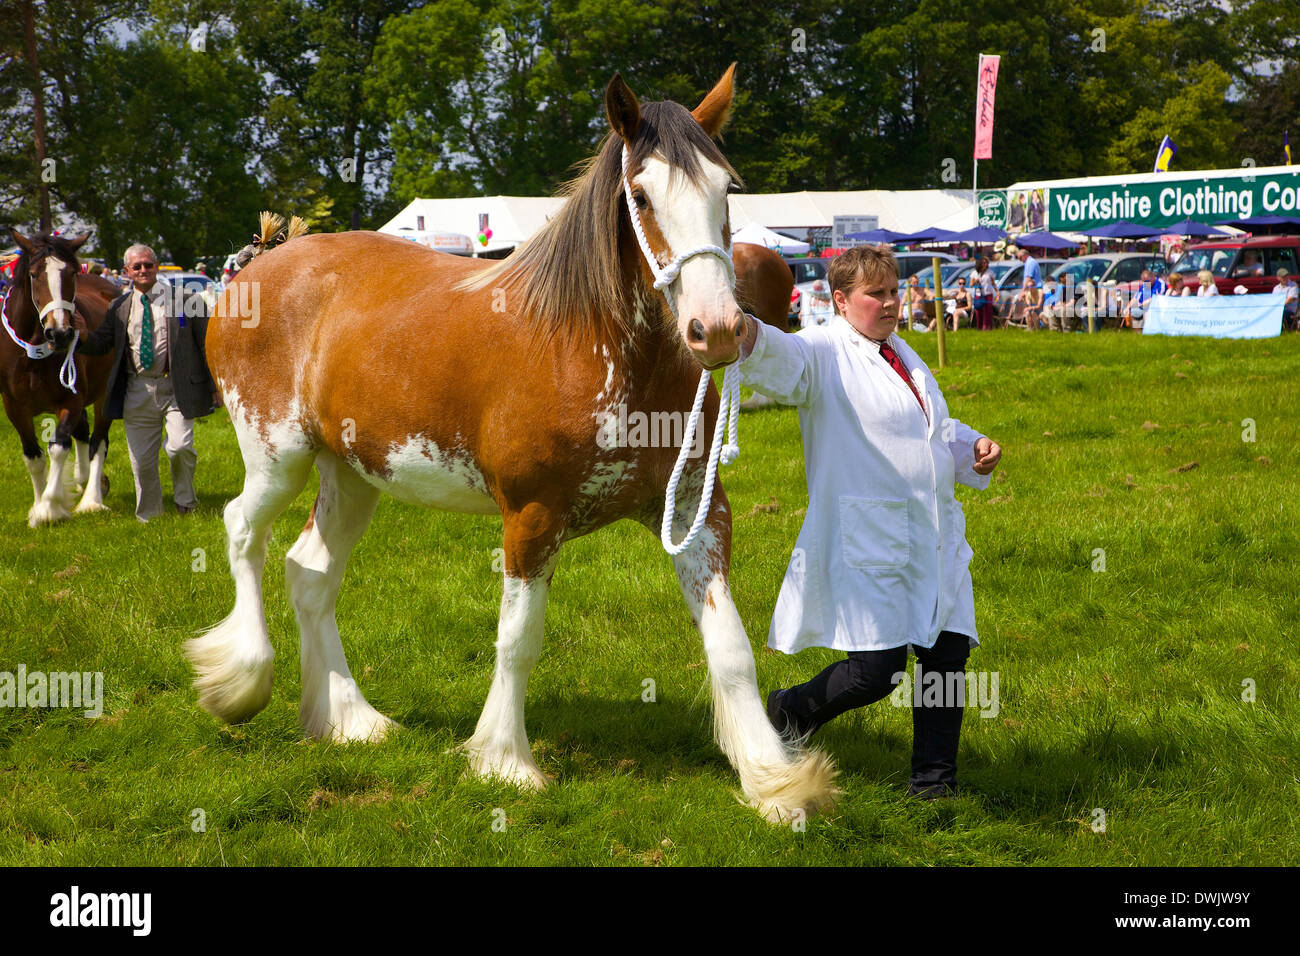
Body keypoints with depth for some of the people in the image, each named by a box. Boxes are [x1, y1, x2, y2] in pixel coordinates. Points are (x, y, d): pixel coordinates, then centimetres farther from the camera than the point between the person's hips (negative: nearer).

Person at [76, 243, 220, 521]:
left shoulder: (183, 299, 0)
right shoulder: (119, 307, 10)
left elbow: (205, 342, 3)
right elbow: (102, 344, 10)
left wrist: (213, 385, 0)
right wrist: (81, 337, -13)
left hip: (177, 388, -3)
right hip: (138, 391, 3)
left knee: (179, 446, -18)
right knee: (141, 459, 6)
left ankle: (184, 499, 9)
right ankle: (148, 516, 22)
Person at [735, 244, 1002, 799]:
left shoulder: (902, 355, 19)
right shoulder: (824, 353, -7)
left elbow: (939, 431, 32)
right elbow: (777, 357, -30)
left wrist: (973, 449, 11)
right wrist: (739, 325, -52)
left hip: (933, 538, 8)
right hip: (866, 541, -8)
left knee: (948, 651, 5)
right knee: (876, 671, -12)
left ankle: (933, 777, 19)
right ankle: (790, 712, 18)